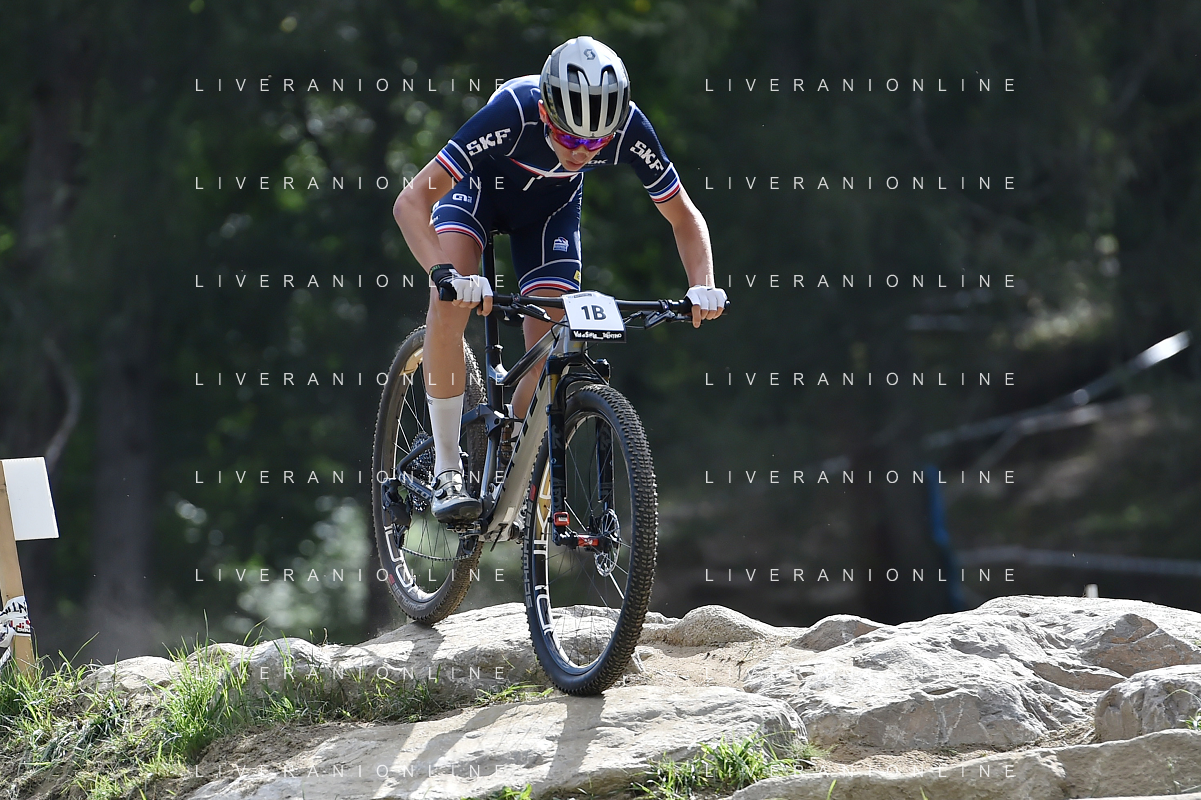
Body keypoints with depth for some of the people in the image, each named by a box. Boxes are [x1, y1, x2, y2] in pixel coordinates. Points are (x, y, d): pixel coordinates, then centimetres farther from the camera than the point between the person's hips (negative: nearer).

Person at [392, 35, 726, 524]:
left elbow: (684, 217, -18)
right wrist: (444, 273, -59)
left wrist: (703, 285, -36)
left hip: (551, 204, 3)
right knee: (452, 297, -30)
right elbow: (411, 203, -43)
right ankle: (446, 473, -22)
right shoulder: (512, 113, -42)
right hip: (482, 185, -3)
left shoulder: (630, 129, -33)